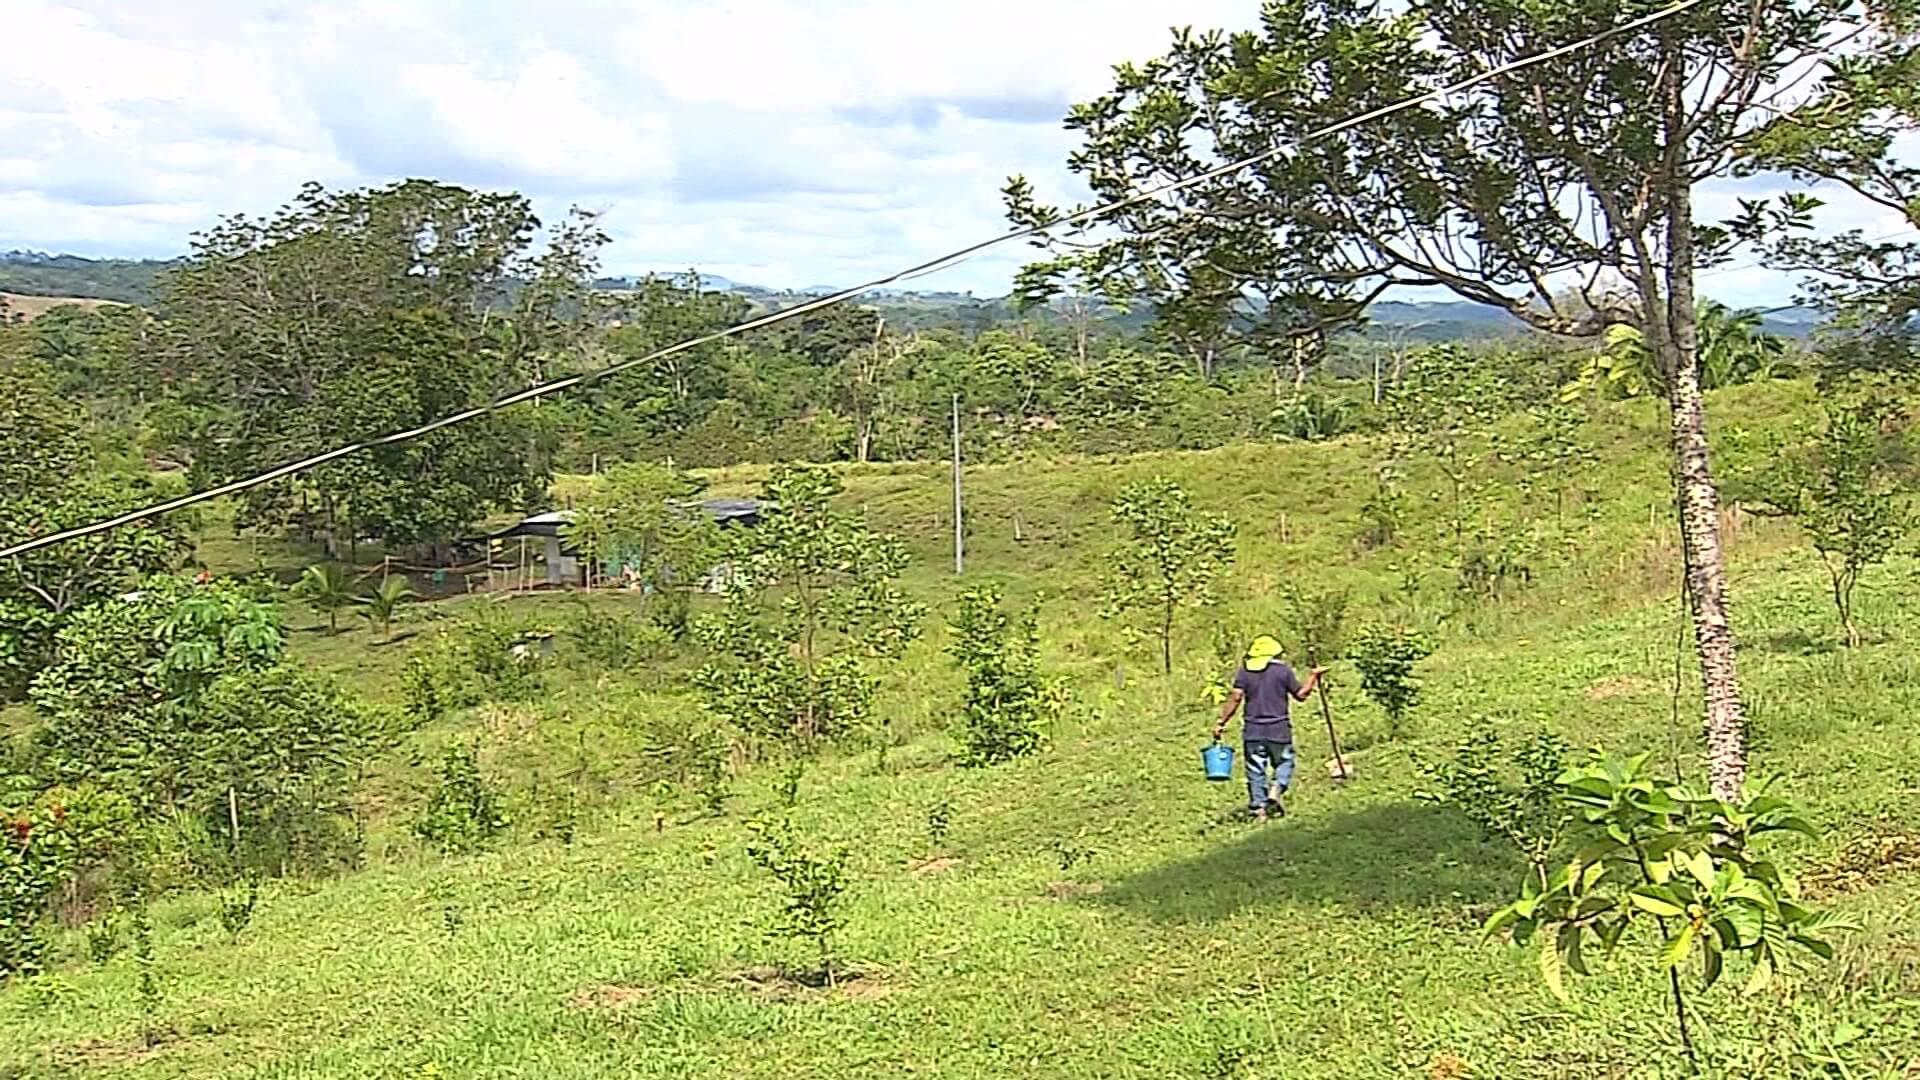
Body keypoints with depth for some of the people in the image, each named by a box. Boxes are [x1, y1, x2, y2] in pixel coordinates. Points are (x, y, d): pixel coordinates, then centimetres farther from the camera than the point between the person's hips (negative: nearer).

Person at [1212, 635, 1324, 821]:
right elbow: (1301, 694, 2)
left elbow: (1235, 697, -5)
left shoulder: (1245, 670, 3)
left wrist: (1221, 722, -3)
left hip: (1253, 730, 2)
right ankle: (1275, 791, -8)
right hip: (1279, 729, -2)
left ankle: (1257, 807, 6)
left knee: (1256, 770, 7)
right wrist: (1313, 676, 17)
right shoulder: (1283, 670, -2)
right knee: (1284, 762, 15)